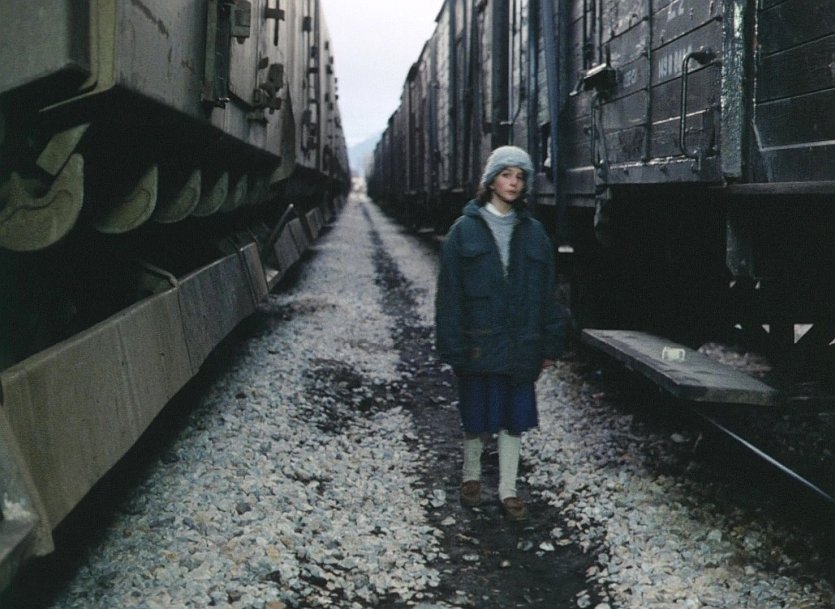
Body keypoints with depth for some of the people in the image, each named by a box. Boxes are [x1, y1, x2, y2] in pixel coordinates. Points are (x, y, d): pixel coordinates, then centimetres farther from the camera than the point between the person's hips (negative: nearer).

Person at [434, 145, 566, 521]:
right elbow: (449, 293, -5)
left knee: (514, 419, 8)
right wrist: (452, 346, -10)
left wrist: (550, 344, 3)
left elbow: (548, 292, 6)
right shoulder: (466, 230, -3)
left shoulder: (534, 233, 5)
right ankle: (472, 476, 33)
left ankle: (507, 491, 19)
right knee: (476, 415, 11)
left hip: (520, 346, 2)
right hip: (478, 345, -2)